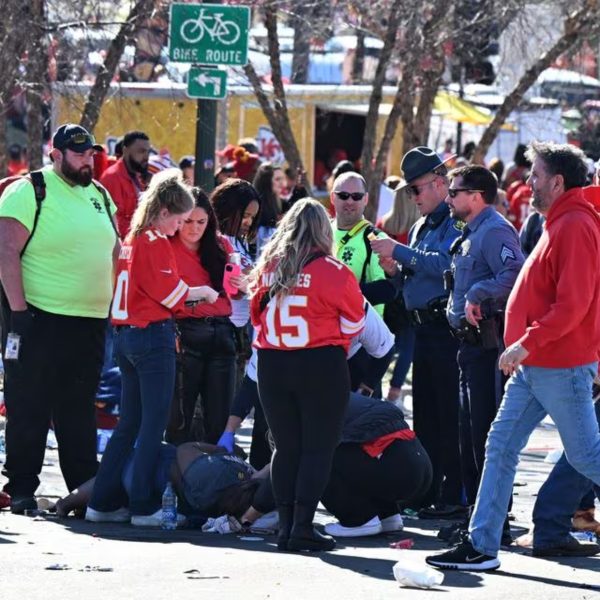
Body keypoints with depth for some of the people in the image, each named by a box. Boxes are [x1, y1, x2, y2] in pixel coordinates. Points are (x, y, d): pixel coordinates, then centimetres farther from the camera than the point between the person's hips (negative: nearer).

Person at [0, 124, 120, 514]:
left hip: (91, 321, 6)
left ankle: (85, 486, 15)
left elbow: (115, 251, 22)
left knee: (80, 409, 11)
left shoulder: (99, 196, 14)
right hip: (39, 319, -6)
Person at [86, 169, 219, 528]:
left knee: (130, 423, 13)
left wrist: (187, 296, 15)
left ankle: (103, 502, 12)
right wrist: (201, 293, 0)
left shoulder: (131, 240, 14)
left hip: (127, 335, 9)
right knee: (154, 424, -4)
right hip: (154, 335, -9)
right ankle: (144, 507, -4)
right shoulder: (156, 243, -11)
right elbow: (168, 290, -15)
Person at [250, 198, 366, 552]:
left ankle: (286, 526, 9)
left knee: (286, 447, 11)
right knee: (319, 447, 1)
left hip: (272, 365, 4)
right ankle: (303, 526, -5)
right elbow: (354, 323, 1)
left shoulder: (267, 268, 0)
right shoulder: (333, 272, -12)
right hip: (322, 367, -4)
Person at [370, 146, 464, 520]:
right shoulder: (420, 228, 20)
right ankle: (426, 493, 17)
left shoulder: (456, 222, -9)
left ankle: (455, 497, -7)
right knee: (425, 416, 12)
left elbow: (445, 264, -23)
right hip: (424, 331, 10)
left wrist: (399, 252, -20)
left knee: (450, 416, -8)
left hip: (448, 330, -10)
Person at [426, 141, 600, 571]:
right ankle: (482, 546, 7)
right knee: (501, 447, 6)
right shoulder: (559, 224, 16)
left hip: (562, 368, -10)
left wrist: (528, 342, -23)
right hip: (533, 366, 10)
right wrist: (526, 346, 18)